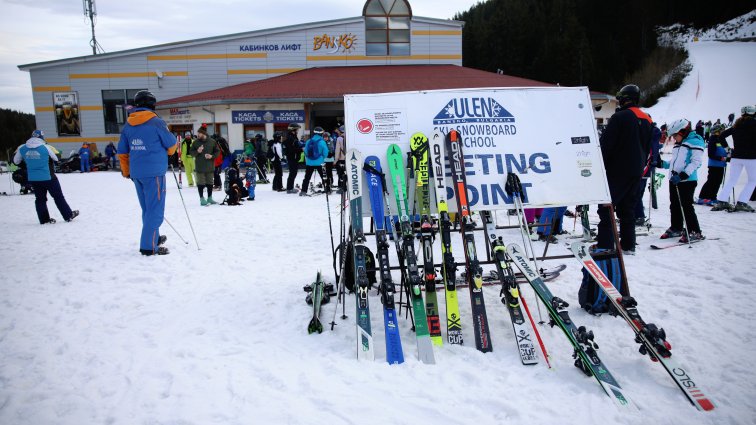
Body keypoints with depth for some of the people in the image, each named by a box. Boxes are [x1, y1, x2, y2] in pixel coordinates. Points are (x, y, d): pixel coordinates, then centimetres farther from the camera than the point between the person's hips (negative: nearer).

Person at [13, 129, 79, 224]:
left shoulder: (22, 148, -3)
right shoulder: (46, 147, -15)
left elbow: (16, 161, 10)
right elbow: (57, 158, -2)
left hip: (32, 179, 4)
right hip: (48, 177, -4)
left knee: (40, 199, 16)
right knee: (58, 197, 9)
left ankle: (44, 219, 19)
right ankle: (68, 216, 15)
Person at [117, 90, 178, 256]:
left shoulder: (128, 124, 9)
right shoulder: (156, 122, -10)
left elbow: (122, 151, 13)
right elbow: (171, 145, -2)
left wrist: (126, 171, 24)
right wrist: (170, 151, 21)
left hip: (136, 173, 7)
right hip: (154, 172, -7)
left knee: (147, 208, 19)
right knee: (155, 209, -2)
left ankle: (154, 237, 32)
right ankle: (149, 246, -4)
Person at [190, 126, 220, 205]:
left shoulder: (212, 142, 0)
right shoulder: (196, 142, 1)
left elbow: (217, 151, 5)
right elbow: (191, 152, 5)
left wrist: (212, 156, -12)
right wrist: (197, 151, -15)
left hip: (210, 166, 1)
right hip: (199, 167, -1)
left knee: (210, 182, 10)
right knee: (201, 183, 0)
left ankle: (210, 198, 21)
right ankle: (202, 198, 8)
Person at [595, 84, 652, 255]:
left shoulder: (620, 117, -12)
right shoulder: (647, 120, 14)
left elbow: (605, 144, -15)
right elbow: (648, 148, 19)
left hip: (617, 170, -8)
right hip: (636, 172, 8)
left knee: (606, 207, -6)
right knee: (627, 208, 14)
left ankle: (605, 245, -11)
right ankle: (628, 245, 16)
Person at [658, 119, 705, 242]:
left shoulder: (695, 142, -9)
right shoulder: (678, 144, 18)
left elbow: (695, 162, -18)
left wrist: (683, 175, -27)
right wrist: (663, 164, 12)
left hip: (687, 180, -9)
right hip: (674, 180, 9)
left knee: (686, 206, -7)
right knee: (674, 205, 14)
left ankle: (695, 232, 1)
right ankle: (676, 228, 26)